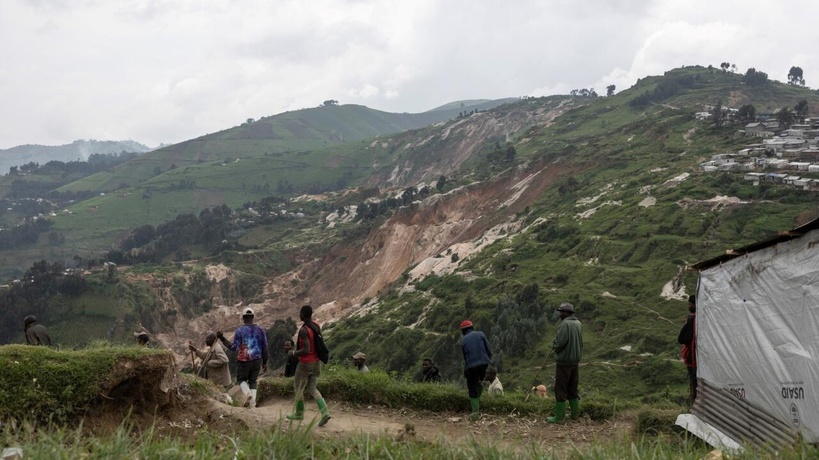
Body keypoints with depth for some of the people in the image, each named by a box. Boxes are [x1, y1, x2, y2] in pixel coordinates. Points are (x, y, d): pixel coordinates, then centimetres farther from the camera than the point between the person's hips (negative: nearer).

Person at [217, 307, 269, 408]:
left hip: (244, 360, -3)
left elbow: (234, 347, -11)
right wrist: (265, 362, 11)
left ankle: (248, 393, -14)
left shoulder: (239, 330, -8)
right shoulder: (260, 329, 1)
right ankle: (252, 403, 3)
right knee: (253, 381, 15)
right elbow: (265, 347, 2)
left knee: (241, 379, 16)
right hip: (257, 360, 3)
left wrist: (222, 338, -5)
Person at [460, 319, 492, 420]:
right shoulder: (481, 334, 8)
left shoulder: (463, 340, 12)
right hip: (484, 363, 0)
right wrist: (490, 361, 16)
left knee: (472, 389, 7)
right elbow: (488, 350, 4)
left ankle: (475, 412, 3)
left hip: (470, 367, 0)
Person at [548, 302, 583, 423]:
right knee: (572, 388, 17)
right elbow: (580, 342, 12)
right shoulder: (577, 323, 7)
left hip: (564, 361, -8)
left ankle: (559, 416, 2)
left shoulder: (565, 324, -18)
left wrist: (554, 346, -2)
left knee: (560, 389, -1)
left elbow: (560, 342, -22)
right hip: (575, 360, 8)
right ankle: (575, 413, 23)